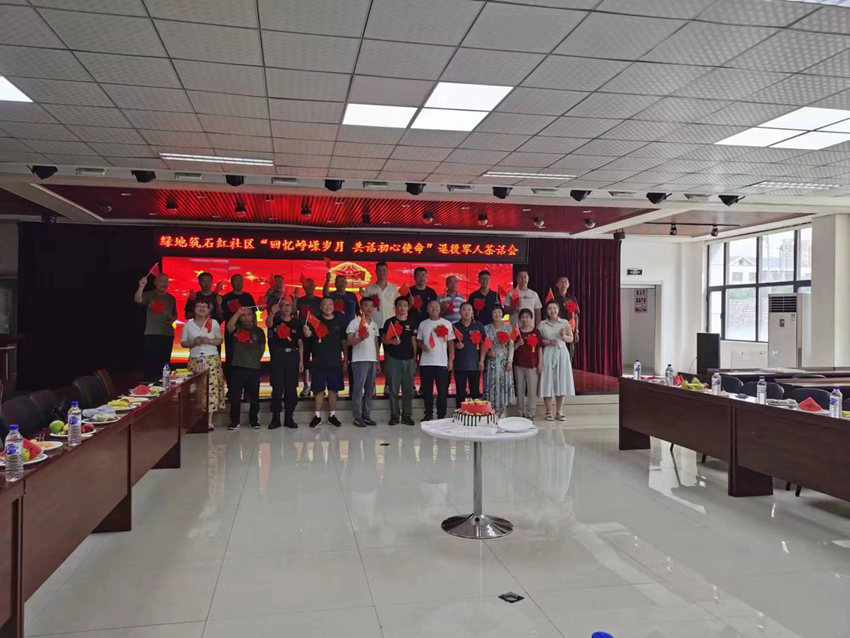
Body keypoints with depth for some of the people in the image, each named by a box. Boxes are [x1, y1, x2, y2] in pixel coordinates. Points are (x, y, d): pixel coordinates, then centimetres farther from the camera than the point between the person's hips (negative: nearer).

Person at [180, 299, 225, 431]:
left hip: (212, 359, -1)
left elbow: (220, 340, 10)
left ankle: (209, 421, -7)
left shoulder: (214, 323, 6)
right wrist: (194, 342, -9)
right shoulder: (188, 325, 8)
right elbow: (183, 343, 10)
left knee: (212, 387, -9)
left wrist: (209, 341, -9)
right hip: (195, 360, 1)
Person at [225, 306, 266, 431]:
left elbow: (262, 347, 18)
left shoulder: (258, 331, 7)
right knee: (235, 396, 2)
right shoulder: (237, 328, 4)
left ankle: (254, 420, 20)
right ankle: (234, 421, 13)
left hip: (254, 369, 1)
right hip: (238, 368, -1)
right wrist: (238, 313, -27)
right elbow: (229, 326, -19)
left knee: (254, 397, 7)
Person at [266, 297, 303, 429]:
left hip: (293, 356, 2)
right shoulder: (275, 320, 5)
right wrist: (272, 313, -41)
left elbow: (300, 343, 11)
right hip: (278, 356, -2)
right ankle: (275, 418, 4)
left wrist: (301, 360, 4)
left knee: (291, 388, 4)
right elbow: (268, 324, -20)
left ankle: (289, 417, 13)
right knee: (277, 388, -3)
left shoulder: (297, 322, 11)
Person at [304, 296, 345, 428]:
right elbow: (308, 334, -13)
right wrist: (306, 332, -36)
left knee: (333, 389, 7)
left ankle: (332, 415, 18)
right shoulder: (315, 321, 2)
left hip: (335, 361, 2)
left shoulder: (339, 322, 9)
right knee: (318, 389, 3)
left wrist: (345, 358, 10)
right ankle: (317, 416, 13)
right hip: (319, 361, -2)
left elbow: (344, 341, 14)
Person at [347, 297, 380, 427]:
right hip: (359, 360, -6)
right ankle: (357, 417, -2)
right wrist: (362, 338, -24)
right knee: (358, 389, -6)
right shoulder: (355, 322, -1)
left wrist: (378, 362, 14)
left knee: (370, 389, 7)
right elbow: (349, 342, -7)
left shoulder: (375, 325, 17)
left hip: (372, 360, 6)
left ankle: (367, 415, 13)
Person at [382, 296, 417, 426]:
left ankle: (407, 415, 10)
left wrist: (414, 358, 8)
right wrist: (391, 341, -18)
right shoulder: (389, 322, 4)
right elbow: (383, 339, 3)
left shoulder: (411, 323, 12)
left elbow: (413, 341, 14)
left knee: (408, 389, 3)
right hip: (393, 358, -2)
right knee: (393, 389, 0)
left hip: (409, 359, 2)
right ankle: (394, 415, 8)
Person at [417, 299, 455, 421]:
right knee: (427, 390, 7)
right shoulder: (423, 324, 9)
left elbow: (451, 343, 4)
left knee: (442, 390, -1)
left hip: (442, 362, -2)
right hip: (425, 362, 2)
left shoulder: (446, 324, 4)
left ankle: (441, 415, 9)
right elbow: (418, 340, 16)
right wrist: (422, 346, -7)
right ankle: (428, 414, 19)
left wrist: (451, 360, -2)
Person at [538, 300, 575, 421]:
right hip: (547, 354, -1)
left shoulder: (564, 323, 8)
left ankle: (558, 412, 11)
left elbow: (571, 339, 7)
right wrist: (548, 342, -13)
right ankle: (549, 412, 5)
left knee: (561, 381, 1)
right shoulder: (542, 324, 5)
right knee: (548, 381, -4)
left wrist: (564, 336, -14)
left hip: (561, 353, 1)